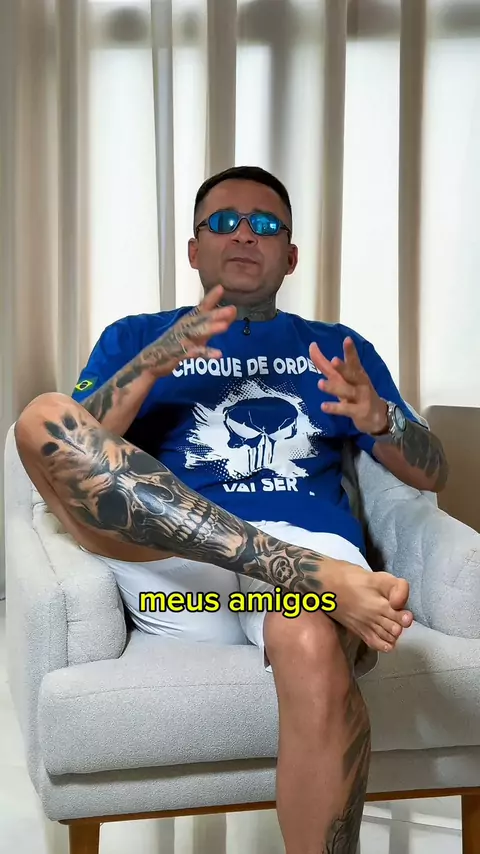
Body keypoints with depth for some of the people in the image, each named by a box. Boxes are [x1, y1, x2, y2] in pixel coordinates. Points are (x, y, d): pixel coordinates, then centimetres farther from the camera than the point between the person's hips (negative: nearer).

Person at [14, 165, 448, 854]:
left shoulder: (338, 348, 26)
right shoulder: (134, 337, 24)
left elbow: (432, 474, 19)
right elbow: (69, 449, 8)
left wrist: (378, 418, -4)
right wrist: (152, 366, -9)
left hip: (312, 546, -1)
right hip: (174, 570, 1)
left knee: (313, 650, -39)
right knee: (41, 416, -24)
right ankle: (323, 584, -33)